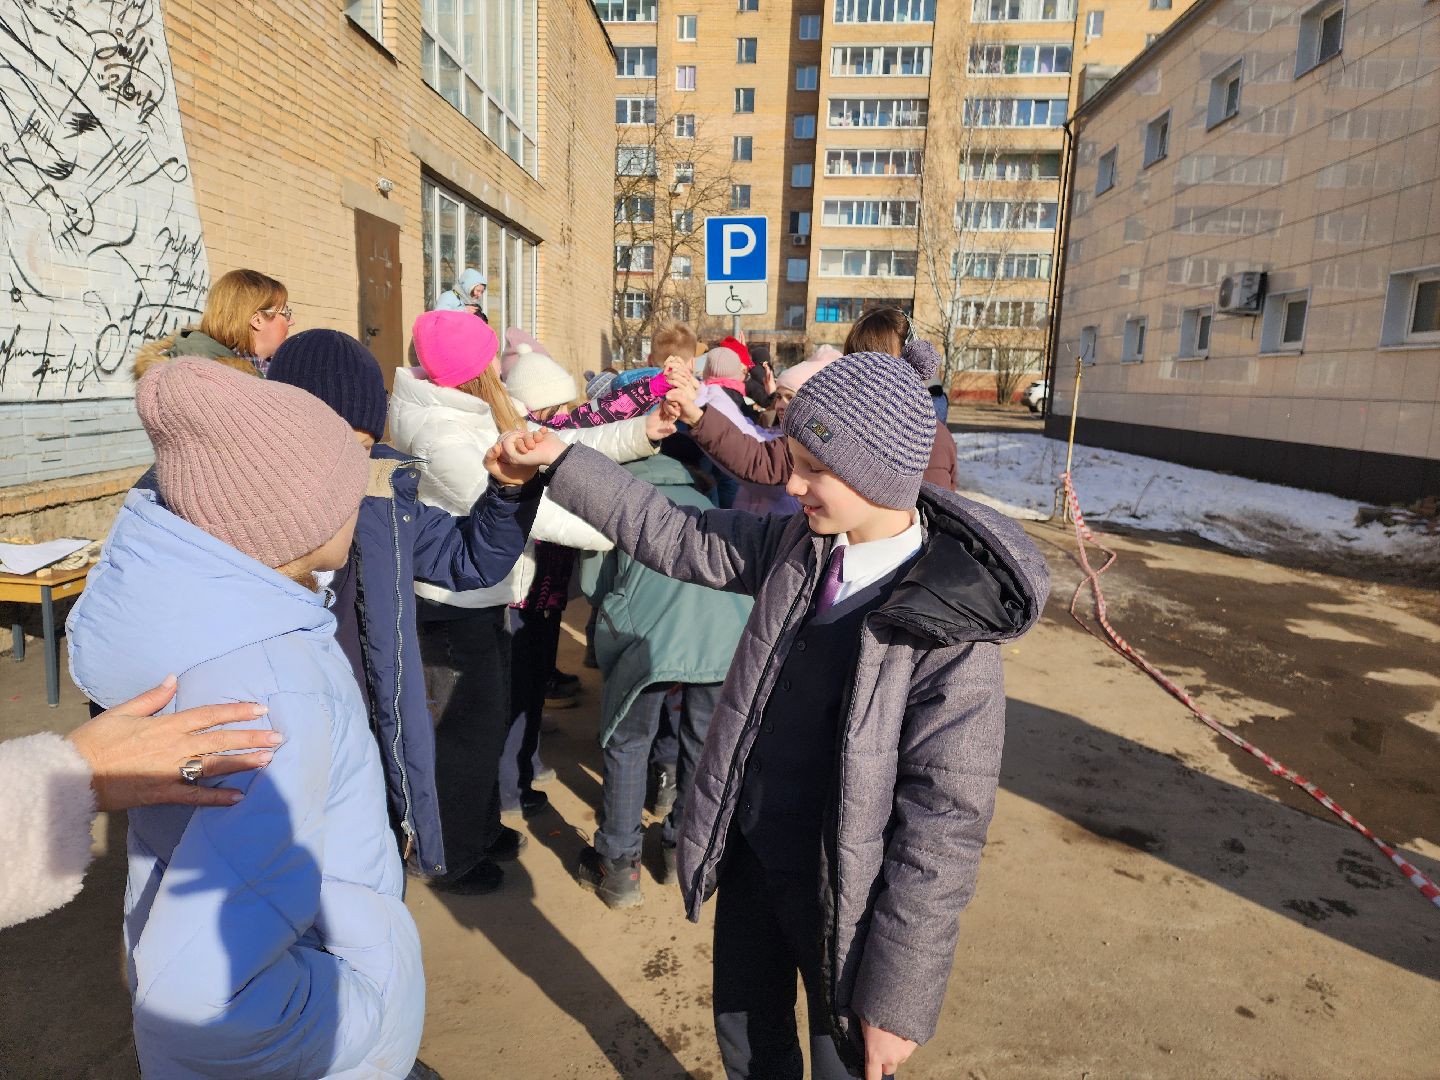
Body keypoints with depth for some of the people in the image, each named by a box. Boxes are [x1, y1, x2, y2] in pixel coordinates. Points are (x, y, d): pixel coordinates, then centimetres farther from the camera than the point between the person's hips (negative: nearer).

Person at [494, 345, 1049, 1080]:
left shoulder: (951, 637, -25)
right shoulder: (797, 544, -8)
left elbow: (943, 828, -21)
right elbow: (675, 537, 2)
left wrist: (897, 996, -16)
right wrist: (560, 461, 0)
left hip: (843, 896, -5)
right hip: (748, 854, 6)